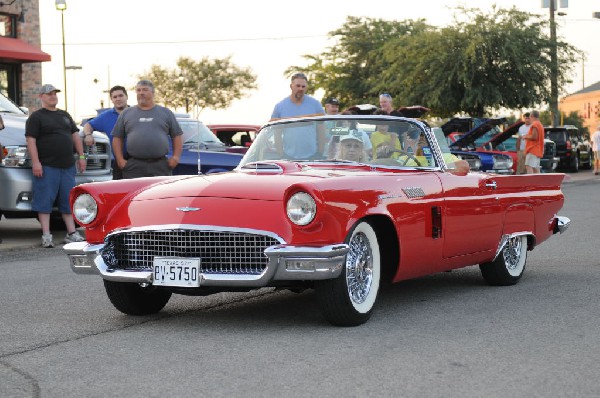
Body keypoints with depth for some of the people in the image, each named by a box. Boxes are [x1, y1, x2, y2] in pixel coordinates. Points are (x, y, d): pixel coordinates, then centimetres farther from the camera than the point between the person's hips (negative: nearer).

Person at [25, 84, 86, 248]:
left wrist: (81, 156, 11)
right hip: (47, 166, -6)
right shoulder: (36, 117, 0)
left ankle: (72, 233, 9)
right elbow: (31, 140, -8)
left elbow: (75, 136, 21)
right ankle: (46, 236, -6)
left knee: (68, 200, 6)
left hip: (67, 166, 6)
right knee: (45, 200, -6)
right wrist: (35, 162, -17)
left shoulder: (65, 115, 19)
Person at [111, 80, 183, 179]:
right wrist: (120, 159, 1)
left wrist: (176, 157, -1)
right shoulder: (126, 113, 14)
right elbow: (117, 138, 13)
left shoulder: (165, 113, 13)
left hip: (160, 167, 0)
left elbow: (177, 136, 12)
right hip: (134, 166, 0)